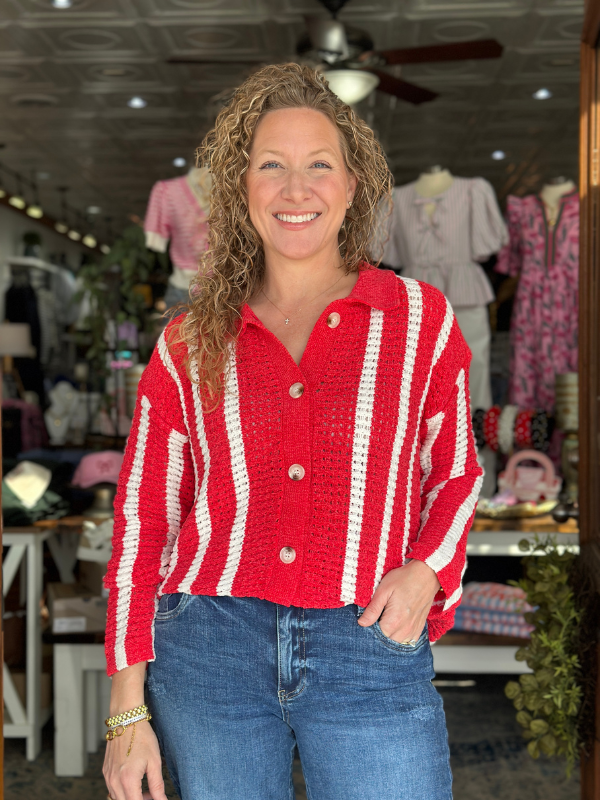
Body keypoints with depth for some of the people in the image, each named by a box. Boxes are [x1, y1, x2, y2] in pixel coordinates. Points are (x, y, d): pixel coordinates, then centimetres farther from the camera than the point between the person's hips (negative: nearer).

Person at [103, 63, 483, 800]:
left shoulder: (420, 318, 4)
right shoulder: (190, 344, 5)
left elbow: (455, 474, 14)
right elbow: (142, 523, 6)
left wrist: (425, 571, -6)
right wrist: (128, 712, 3)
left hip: (371, 653, -1)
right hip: (208, 648, 1)